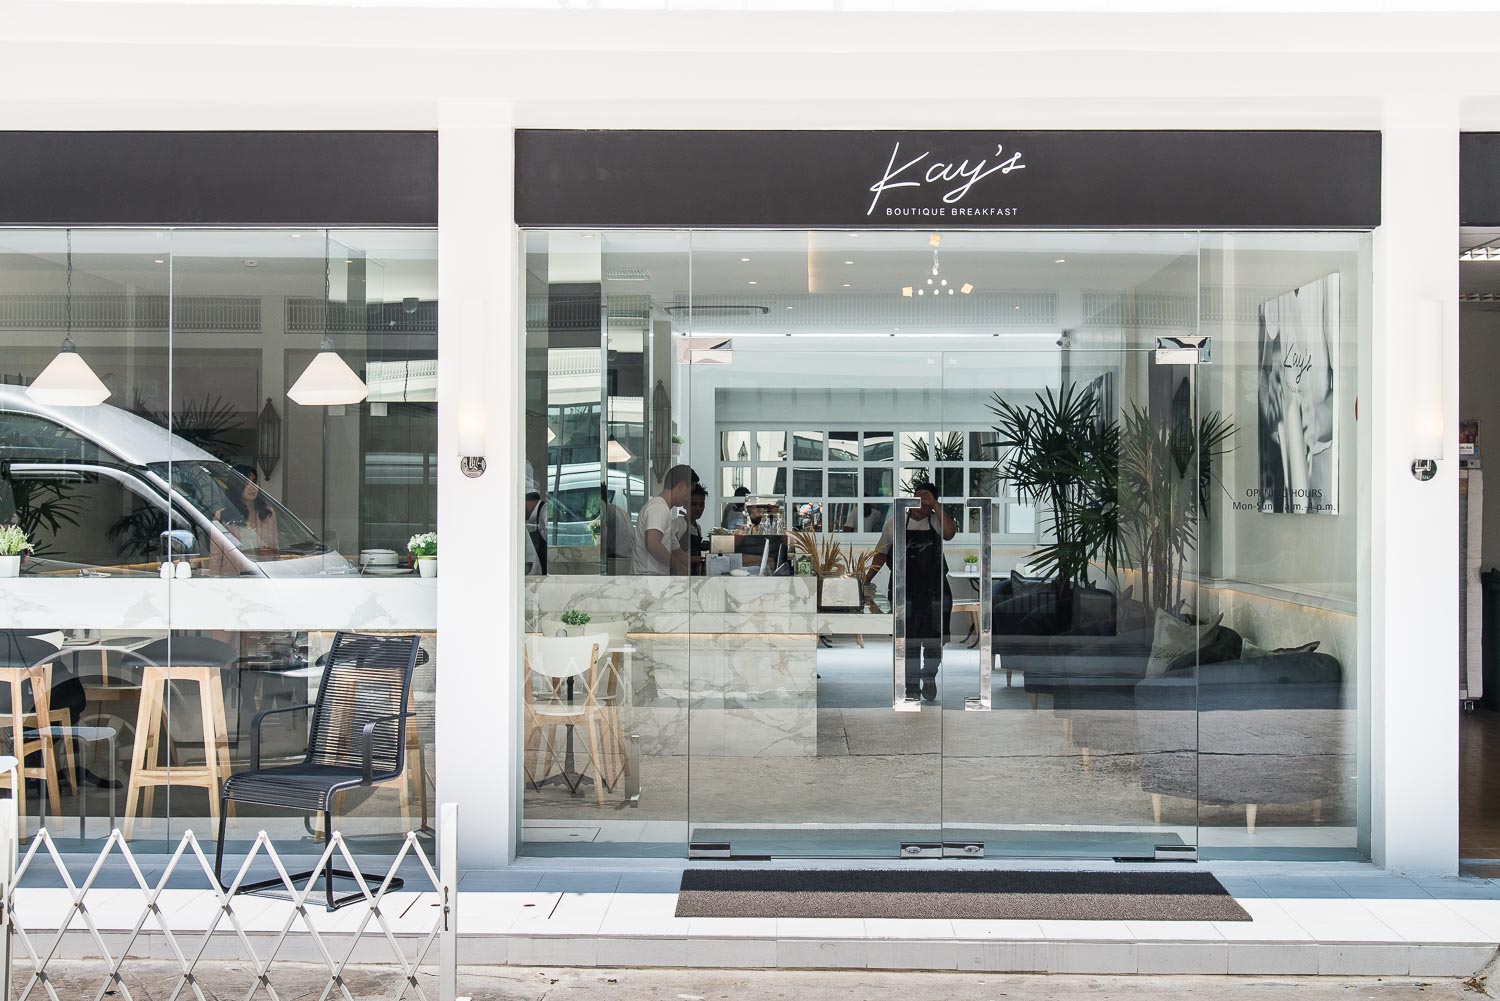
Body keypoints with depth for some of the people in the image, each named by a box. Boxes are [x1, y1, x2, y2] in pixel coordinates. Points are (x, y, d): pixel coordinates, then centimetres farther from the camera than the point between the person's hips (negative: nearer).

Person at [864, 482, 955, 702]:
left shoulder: (936, 521, 0)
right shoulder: (896, 522, 2)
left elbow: (949, 533, -23)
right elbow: (882, 553, 9)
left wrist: (936, 505, -21)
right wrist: (866, 579, 2)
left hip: (934, 589, 0)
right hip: (905, 590, 0)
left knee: (934, 639, 5)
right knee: (909, 639, 4)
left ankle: (929, 679, 21)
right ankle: (912, 684, 13)